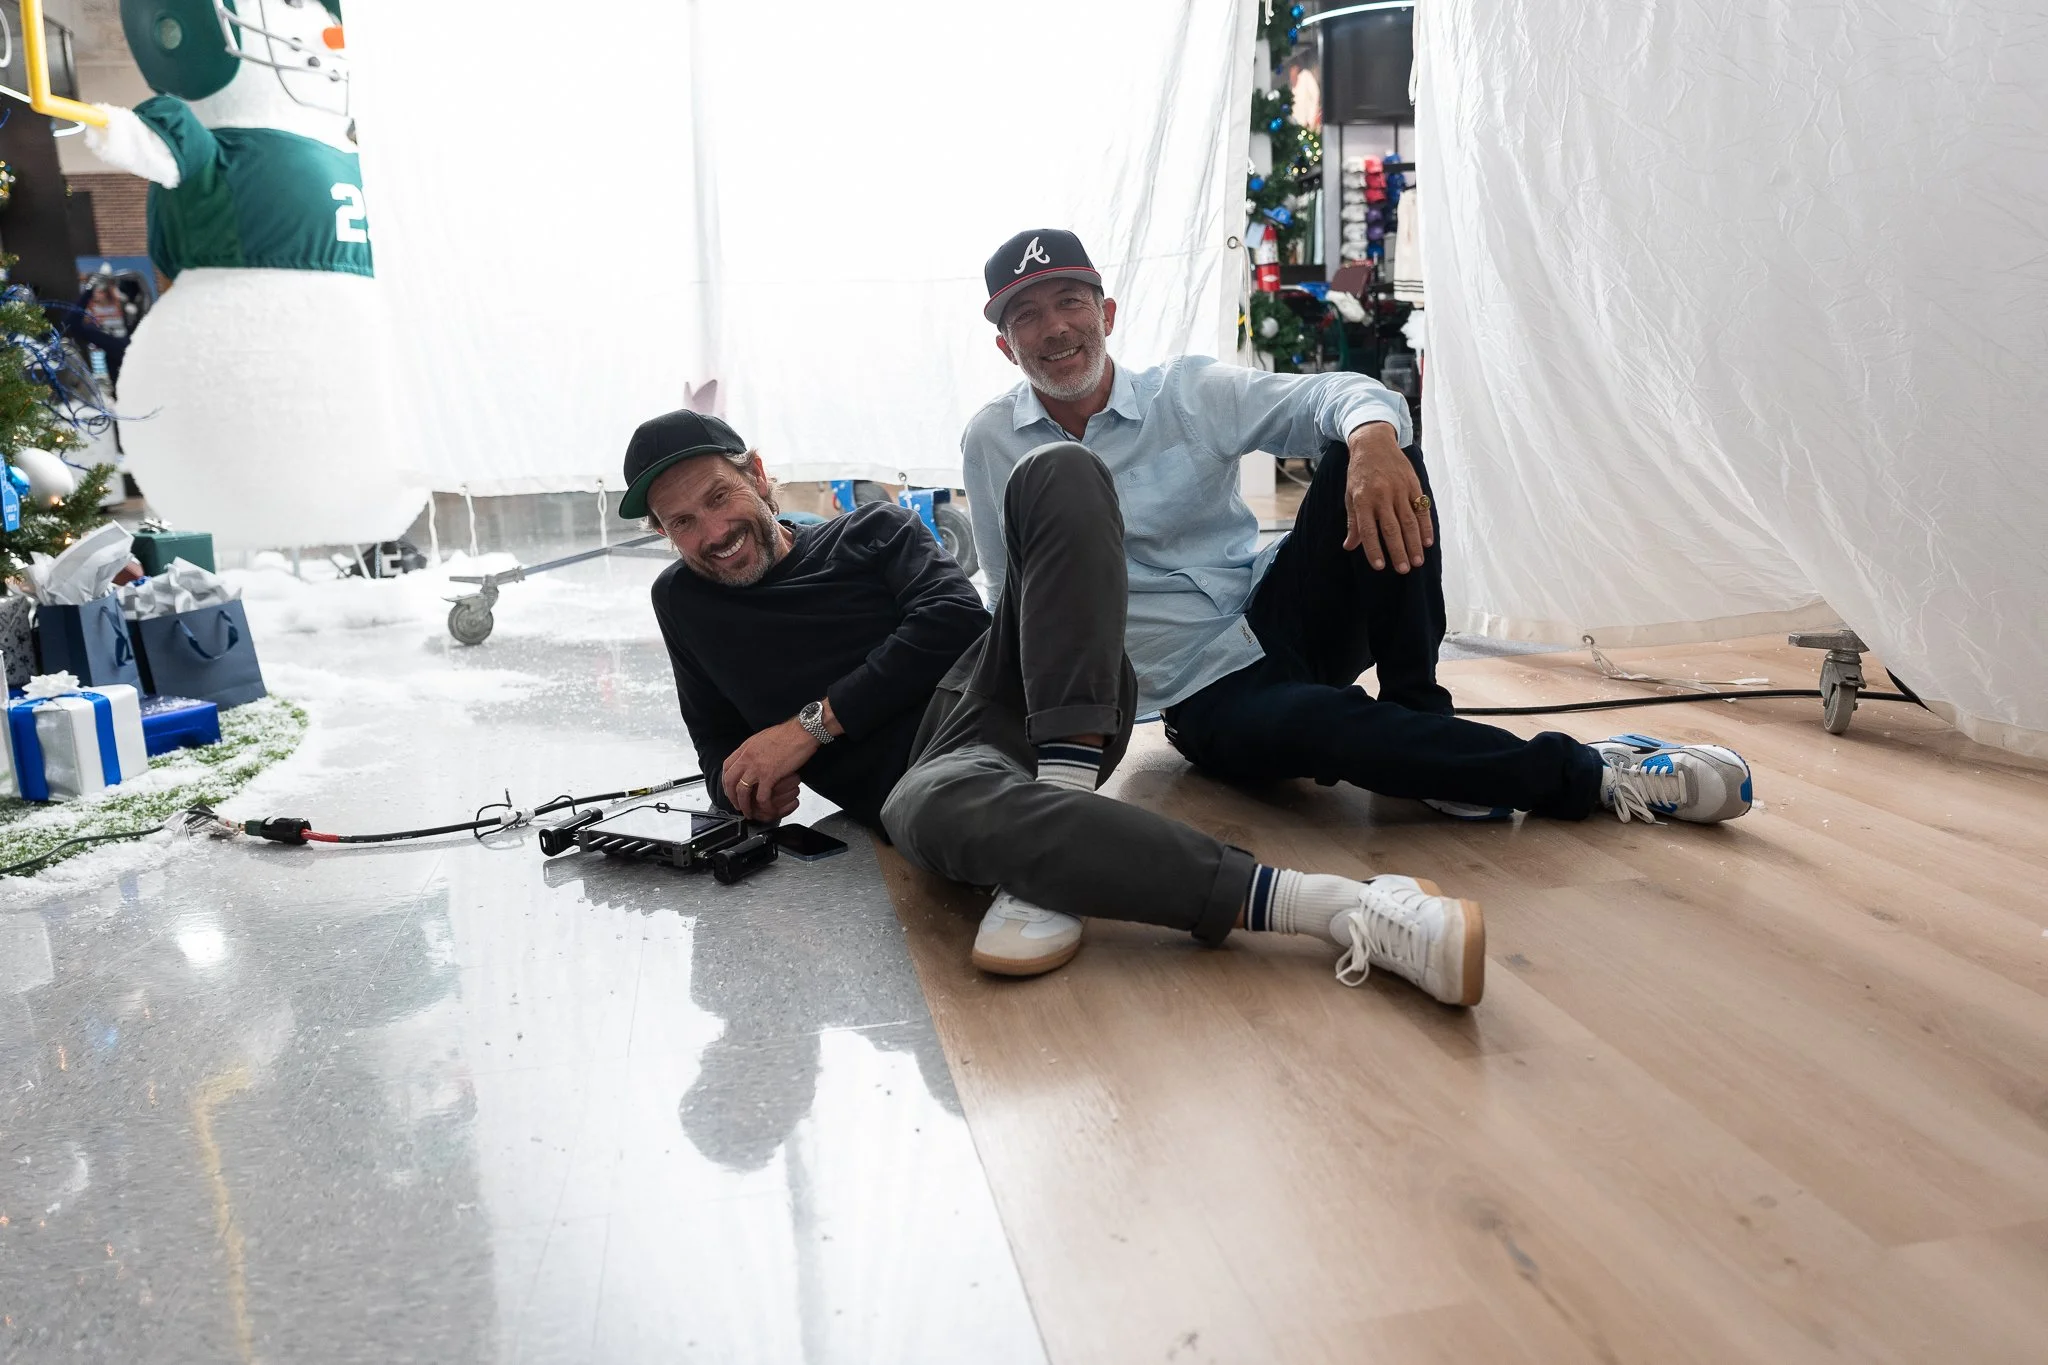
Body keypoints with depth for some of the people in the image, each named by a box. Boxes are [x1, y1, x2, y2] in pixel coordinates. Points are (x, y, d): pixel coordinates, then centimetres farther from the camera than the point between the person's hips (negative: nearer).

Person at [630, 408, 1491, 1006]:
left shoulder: (871, 532, 21)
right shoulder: (684, 604, 25)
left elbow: (950, 615, 3)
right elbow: (718, 751, 29)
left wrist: (810, 724, -3)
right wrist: (749, 783, 4)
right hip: (929, 768, -2)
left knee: (1059, 471, -20)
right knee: (945, 810, -43)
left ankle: (1053, 835, -33)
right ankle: (1339, 906, -48)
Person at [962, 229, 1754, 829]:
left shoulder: (1190, 393, 0)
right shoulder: (991, 445, 1)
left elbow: (1343, 395, -11)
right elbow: (1020, 609, 11)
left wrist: (1372, 438, -34)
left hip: (1277, 614, 3)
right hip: (1209, 698, -2)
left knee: (1373, 448, -22)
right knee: (1318, 720, -38)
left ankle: (1417, 715, -15)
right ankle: (1585, 777, -22)